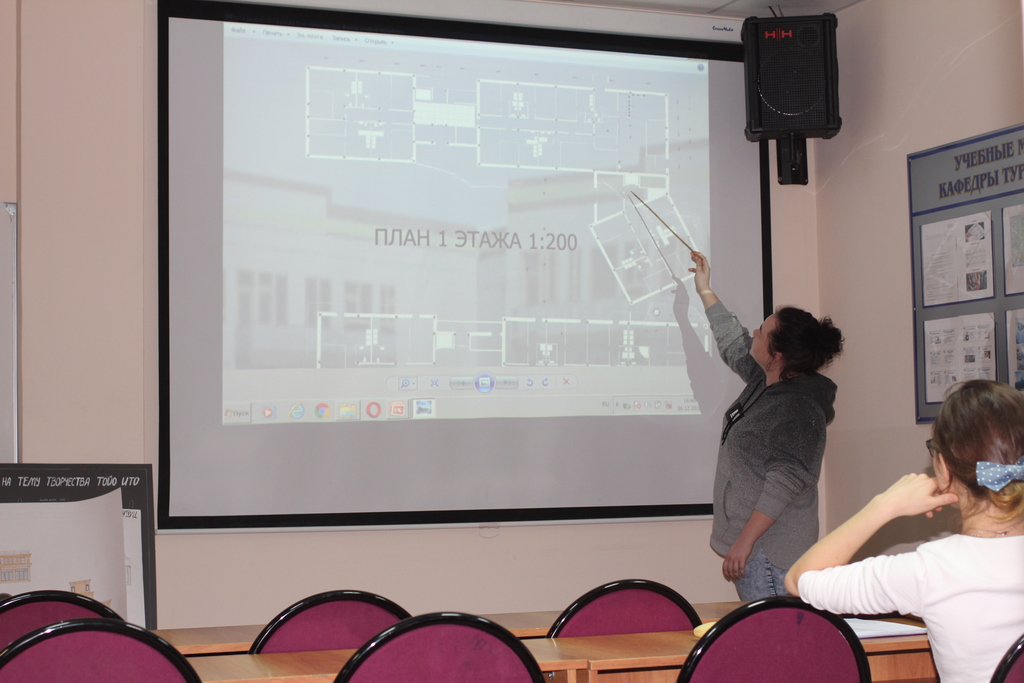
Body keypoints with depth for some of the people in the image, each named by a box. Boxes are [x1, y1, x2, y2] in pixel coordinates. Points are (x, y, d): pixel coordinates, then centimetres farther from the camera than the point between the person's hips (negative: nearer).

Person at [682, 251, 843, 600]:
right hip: (754, 543, 10)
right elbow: (734, 345, 28)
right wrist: (705, 291, 34)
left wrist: (744, 541, -25)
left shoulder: (798, 410, -19)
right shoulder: (766, 382, 10)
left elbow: (785, 483, -24)